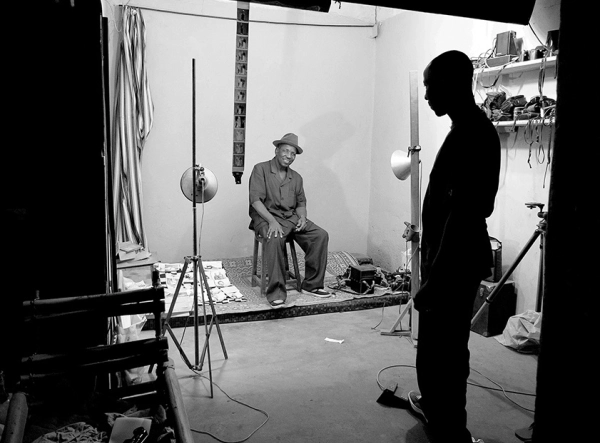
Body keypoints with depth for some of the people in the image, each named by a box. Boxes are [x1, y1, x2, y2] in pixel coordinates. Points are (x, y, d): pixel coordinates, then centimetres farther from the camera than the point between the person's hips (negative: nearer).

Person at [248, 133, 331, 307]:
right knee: (275, 238, -38)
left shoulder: (296, 178, 18)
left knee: (321, 235, -15)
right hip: (266, 217, -5)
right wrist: (272, 221, -24)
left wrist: (302, 217, -5)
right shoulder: (261, 169, -1)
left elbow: (301, 202, 20)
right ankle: (276, 292, -31)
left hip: (292, 218, 6)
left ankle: (312, 285, -7)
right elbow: (255, 200, -10)